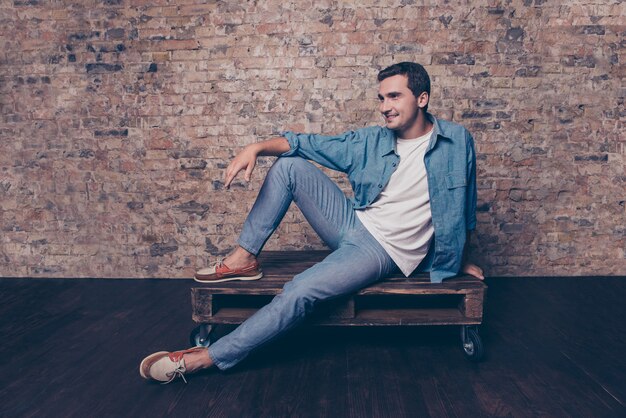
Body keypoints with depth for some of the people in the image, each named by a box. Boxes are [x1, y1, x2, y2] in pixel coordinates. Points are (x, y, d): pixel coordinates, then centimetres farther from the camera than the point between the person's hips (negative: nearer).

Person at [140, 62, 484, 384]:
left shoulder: (456, 141, -5)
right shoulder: (372, 141, 3)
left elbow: (463, 207, 4)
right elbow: (309, 144, 1)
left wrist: (460, 260, 12)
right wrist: (256, 147, -14)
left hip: (385, 251, -5)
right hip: (353, 223, 6)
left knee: (300, 291, -27)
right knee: (289, 165, -8)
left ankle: (206, 358, -18)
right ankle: (243, 258, -7)